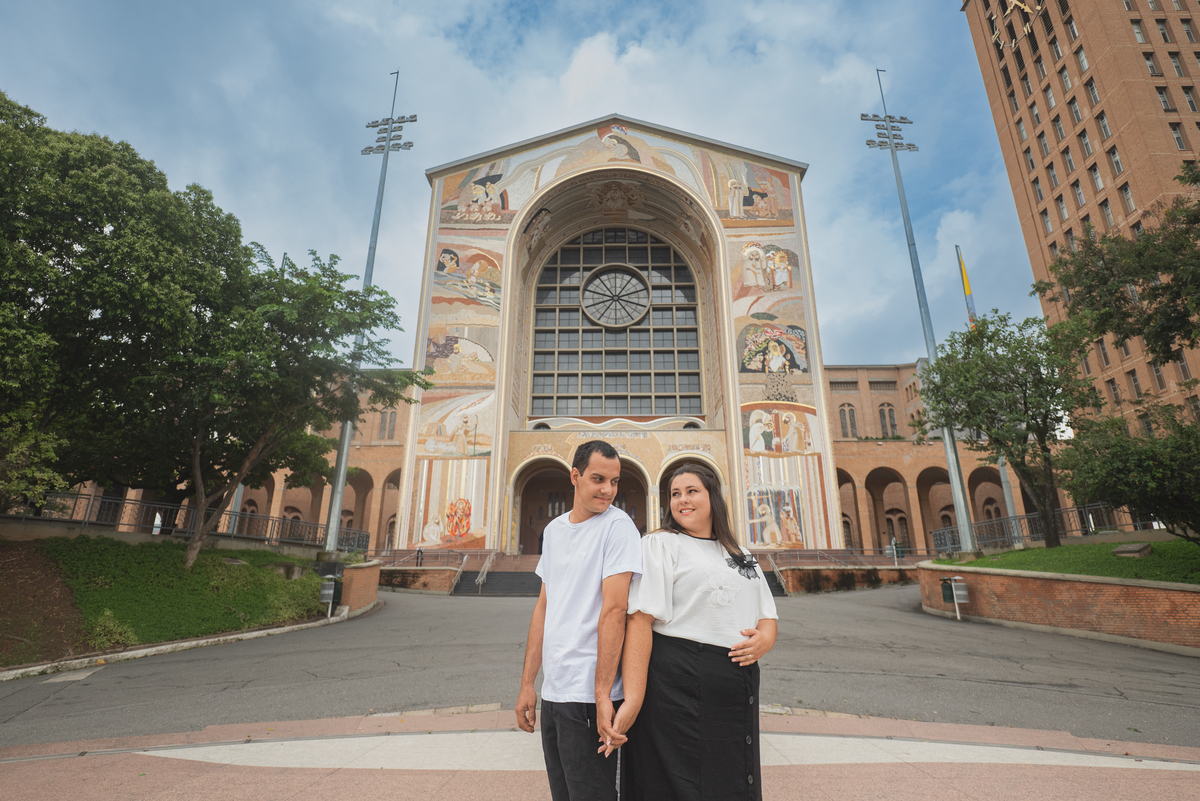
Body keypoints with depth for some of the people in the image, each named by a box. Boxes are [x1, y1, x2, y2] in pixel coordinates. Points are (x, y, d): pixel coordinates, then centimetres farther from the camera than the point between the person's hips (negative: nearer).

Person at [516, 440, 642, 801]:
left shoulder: (618, 526, -13)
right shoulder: (553, 530, 8)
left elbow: (614, 610, -19)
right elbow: (544, 608, 11)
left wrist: (603, 694, -21)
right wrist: (527, 683, 10)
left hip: (588, 695, -6)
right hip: (552, 691, 7)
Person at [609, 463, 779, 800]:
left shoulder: (740, 554, 16)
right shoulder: (659, 544, -4)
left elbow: (767, 614, 18)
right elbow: (640, 619, -14)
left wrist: (765, 638, -6)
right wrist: (633, 698, -21)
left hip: (738, 689, 6)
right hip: (677, 685, -6)